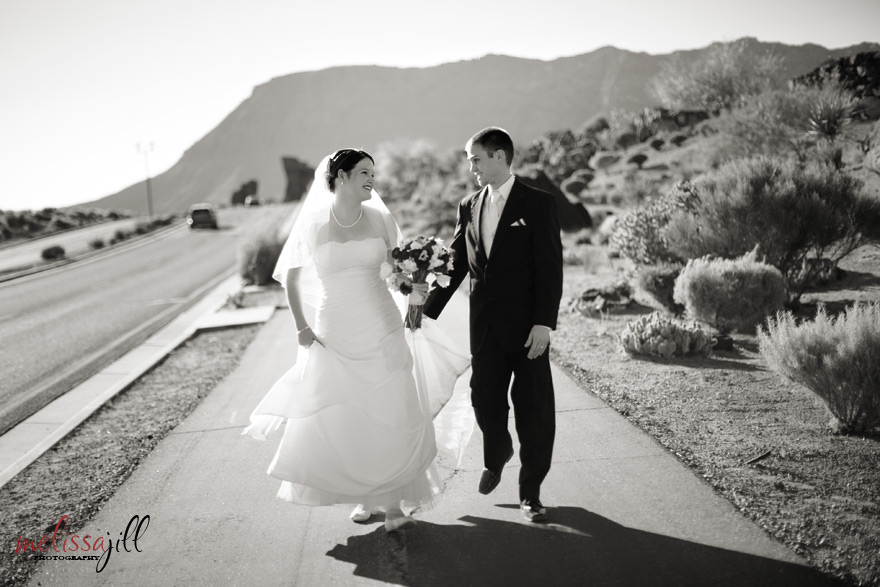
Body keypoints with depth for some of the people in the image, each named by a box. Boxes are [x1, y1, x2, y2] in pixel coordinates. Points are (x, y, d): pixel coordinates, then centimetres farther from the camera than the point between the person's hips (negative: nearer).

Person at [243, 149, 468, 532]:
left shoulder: (380, 219, 0)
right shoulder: (312, 223, -4)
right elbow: (289, 275, 6)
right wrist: (301, 326, -1)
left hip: (382, 331, 1)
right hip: (333, 337, 0)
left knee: (390, 416, -1)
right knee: (334, 422, 4)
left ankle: (393, 504, 11)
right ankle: (364, 497, 24)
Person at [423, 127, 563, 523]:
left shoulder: (538, 203, -6)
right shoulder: (469, 207, 9)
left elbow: (550, 267, -10)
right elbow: (455, 263, 12)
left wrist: (544, 323, -16)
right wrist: (428, 310, 7)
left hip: (526, 324, -4)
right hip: (484, 324, 4)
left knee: (533, 407, 3)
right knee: (485, 400, 10)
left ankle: (531, 490, 19)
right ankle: (496, 456, 41)